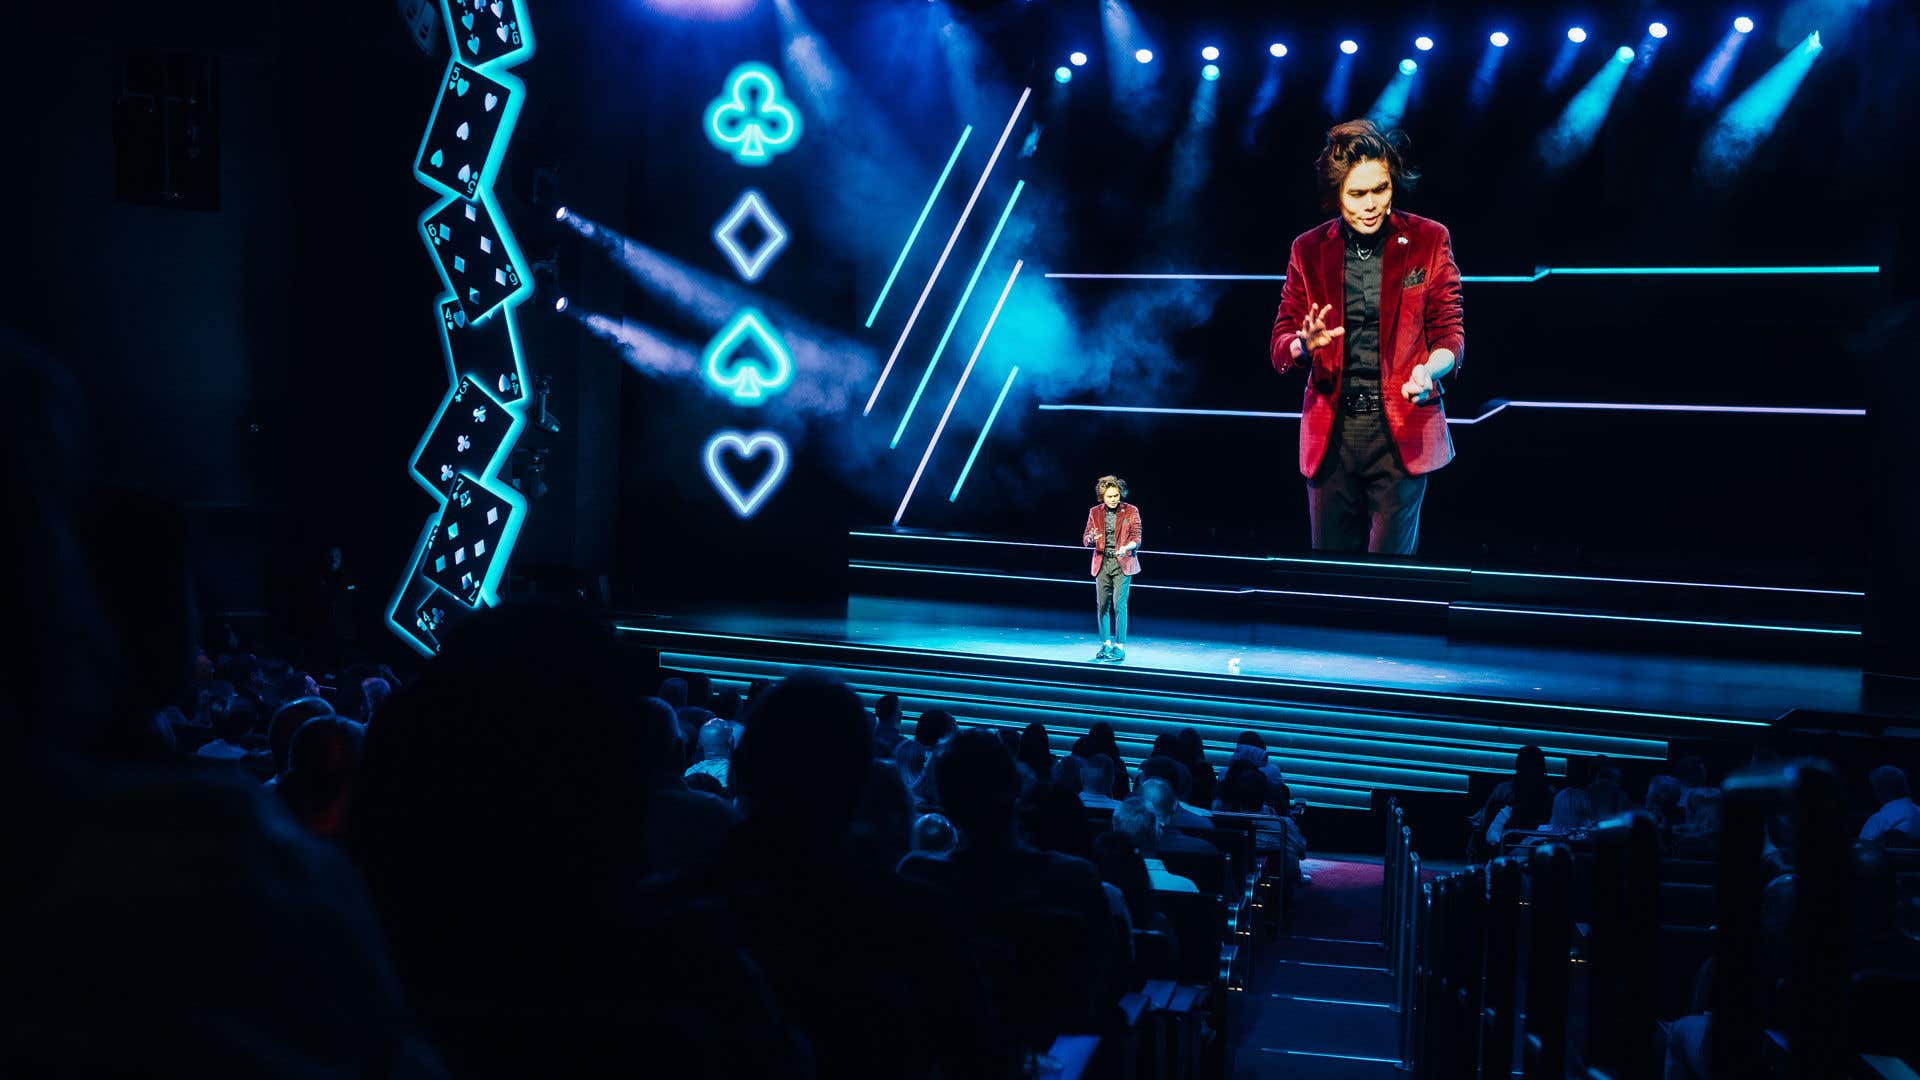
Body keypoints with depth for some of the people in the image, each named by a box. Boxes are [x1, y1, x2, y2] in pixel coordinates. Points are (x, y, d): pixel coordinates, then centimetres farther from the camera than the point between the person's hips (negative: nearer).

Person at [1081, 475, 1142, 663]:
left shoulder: (1131, 511, -1)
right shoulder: (1095, 512, 6)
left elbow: (1136, 538, -3)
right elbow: (1085, 539, 6)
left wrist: (1126, 547, -24)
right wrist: (1091, 538, -18)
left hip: (1123, 564, -3)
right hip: (1103, 563, 3)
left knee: (1119, 603, -11)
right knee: (1102, 605, 4)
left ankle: (1119, 647, -8)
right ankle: (1106, 644, 17)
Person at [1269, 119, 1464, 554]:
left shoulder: (1429, 240, 3)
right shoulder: (1308, 250, 7)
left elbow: (1450, 336, 3)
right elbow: (1279, 349, 7)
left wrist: (1427, 370, -20)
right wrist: (1305, 344, -18)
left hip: (1402, 432, -2)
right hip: (1331, 432, 2)